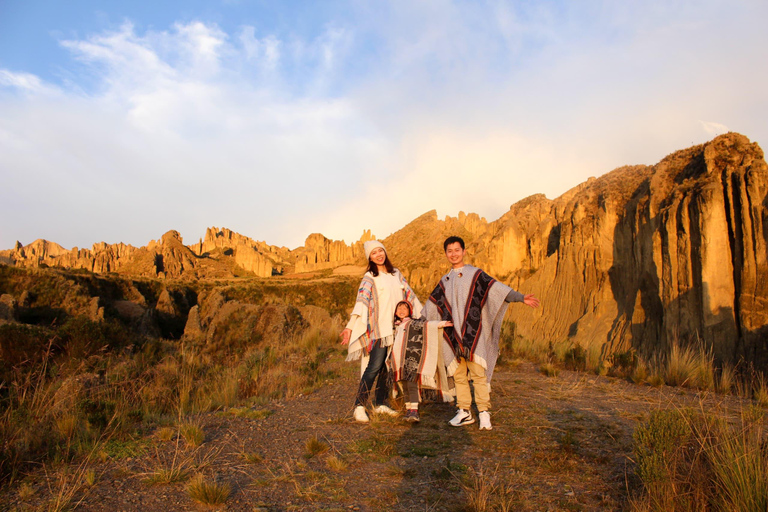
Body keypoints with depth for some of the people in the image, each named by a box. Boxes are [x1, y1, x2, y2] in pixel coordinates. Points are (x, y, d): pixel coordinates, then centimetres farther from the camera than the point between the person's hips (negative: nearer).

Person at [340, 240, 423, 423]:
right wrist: (350, 326, -24)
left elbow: (409, 294, 19)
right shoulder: (369, 278, -2)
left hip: (396, 328, 5)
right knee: (375, 367, -12)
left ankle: (380, 404, 17)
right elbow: (361, 301, -13)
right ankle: (359, 406, -8)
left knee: (388, 367, 7)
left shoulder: (396, 274, 14)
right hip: (379, 328, -5)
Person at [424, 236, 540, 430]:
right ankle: (464, 412, 13)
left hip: (472, 333, -4)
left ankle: (484, 412, -2)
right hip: (453, 335, 4)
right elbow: (431, 305, 25)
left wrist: (521, 297, -19)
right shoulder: (444, 281, 18)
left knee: (478, 372, -9)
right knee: (458, 374, 5)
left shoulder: (475, 274, 4)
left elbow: (497, 288, -6)